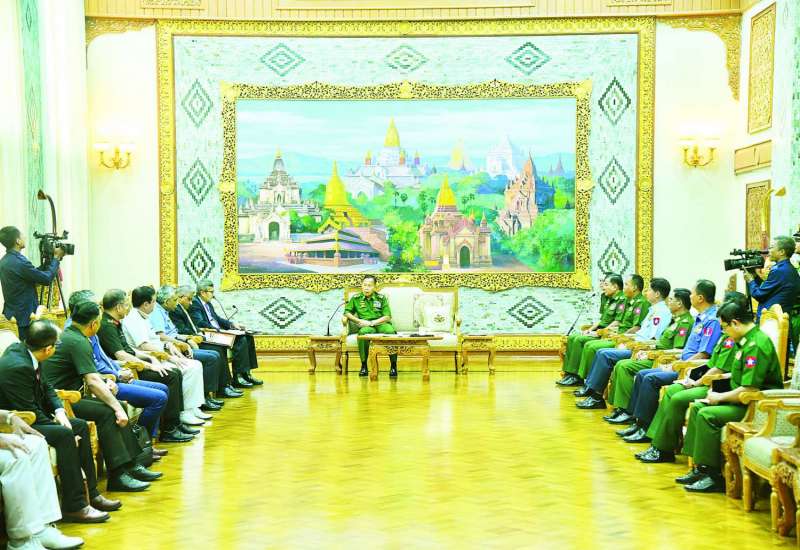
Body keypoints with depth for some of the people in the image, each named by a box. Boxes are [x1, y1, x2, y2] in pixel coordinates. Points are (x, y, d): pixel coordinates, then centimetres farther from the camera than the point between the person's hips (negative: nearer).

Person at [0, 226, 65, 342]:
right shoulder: (19, 263, -23)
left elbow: (36, 274, 12)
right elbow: (47, 278, -17)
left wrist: (49, 260, 12)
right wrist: (56, 258, -5)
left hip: (12, 313, 9)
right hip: (25, 314, -9)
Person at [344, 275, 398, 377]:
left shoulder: (381, 298, 10)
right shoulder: (356, 298, 13)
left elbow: (387, 316, 4)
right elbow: (347, 313, 11)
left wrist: (372, 322, -9)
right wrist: (359, 321, -5)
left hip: (381, 323, 0)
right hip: (365, 326, 0)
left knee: (391, 331, -36)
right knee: (363, 332, -39)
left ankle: (393, 365, -23)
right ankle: (363, 365, -25)